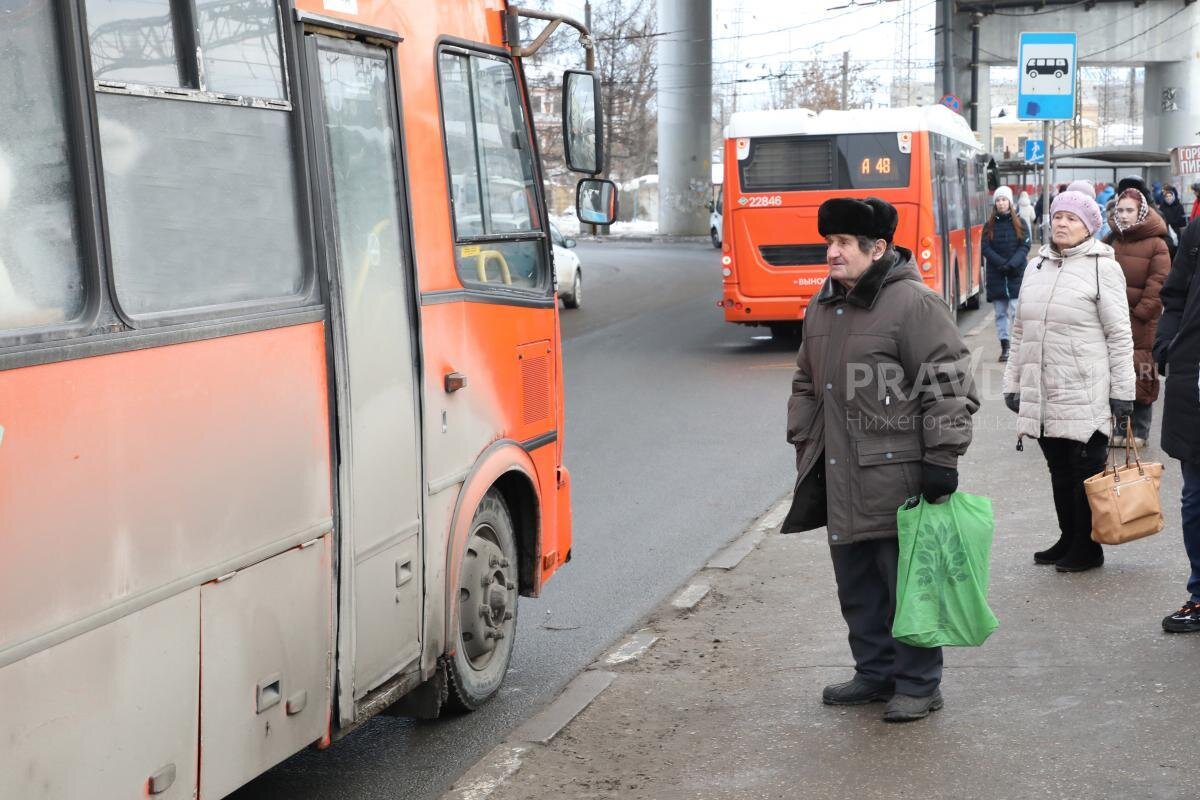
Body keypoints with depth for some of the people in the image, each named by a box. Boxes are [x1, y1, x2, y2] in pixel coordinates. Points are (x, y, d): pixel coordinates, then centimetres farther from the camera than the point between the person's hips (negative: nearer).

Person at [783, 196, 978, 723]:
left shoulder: (913, 303, -12)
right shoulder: (824, 305, 12)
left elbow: (948, 385, -14)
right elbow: (806, 384, 23)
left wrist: (942, 458, -16)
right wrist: (805, 448, 20)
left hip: (897, 477, -8)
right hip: (841, 480, 8)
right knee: (856, 584, 15)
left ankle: (918, 684, 12)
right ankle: (874, 671, 29)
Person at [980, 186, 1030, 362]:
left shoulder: (1019, 224, 4)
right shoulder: (989, 225, 7)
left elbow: (1025, 246, -4)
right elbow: (985, 248, -2)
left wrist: (1012, 264, -18)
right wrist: (1002, 263, -15)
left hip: (1017, 275, -2)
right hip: (995, 275, 2)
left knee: (1015, 311, -11)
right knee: (1000, 313, 4)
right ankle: (1005, 346, 8)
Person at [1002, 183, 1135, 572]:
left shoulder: (1102, 267, -5)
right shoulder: (1036, 266, 13)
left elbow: (1119, 335, -6)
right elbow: (1021, 331, 17)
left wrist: (1123, 391, -8)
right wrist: (1013, 382, 15)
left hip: (1085, 394, -6)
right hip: (1041, 392, 6)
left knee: (1086, 472, 2)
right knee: (1059, 470, 14)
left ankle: (1087, 548, 11)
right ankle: (1068, 540, 25)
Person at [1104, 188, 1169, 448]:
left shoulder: (1156, 245, -4)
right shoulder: (1109, 241, 11)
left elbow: (1157, 284, -9)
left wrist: (1140, 313, -14)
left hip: (1141, 323, -4)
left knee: (1141, 378, -1)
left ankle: (1140, 432, 9)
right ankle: (1121, 429, 16)